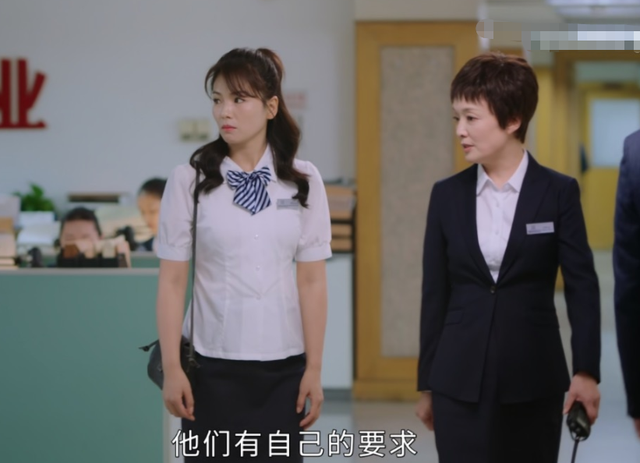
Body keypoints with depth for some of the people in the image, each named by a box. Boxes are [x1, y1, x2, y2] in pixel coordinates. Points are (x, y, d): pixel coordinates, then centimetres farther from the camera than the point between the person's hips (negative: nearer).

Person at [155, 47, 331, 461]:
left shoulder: (303, 181, 2)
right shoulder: (190, 180, -2)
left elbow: (312, 280, 1)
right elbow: (172, 281, -2)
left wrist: (314, 368, -2)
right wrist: (171, 368, -5)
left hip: (282, 367, 1)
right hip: (213, 365, -1)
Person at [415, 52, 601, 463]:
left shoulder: (558, 192, -1)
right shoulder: (447, 195, 6)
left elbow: (582, 284, -3)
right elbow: (435, 294, 8)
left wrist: (587, 370, -13)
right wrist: (426, 383, 9)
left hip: (534, 378, -1)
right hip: (460, 380, 2)